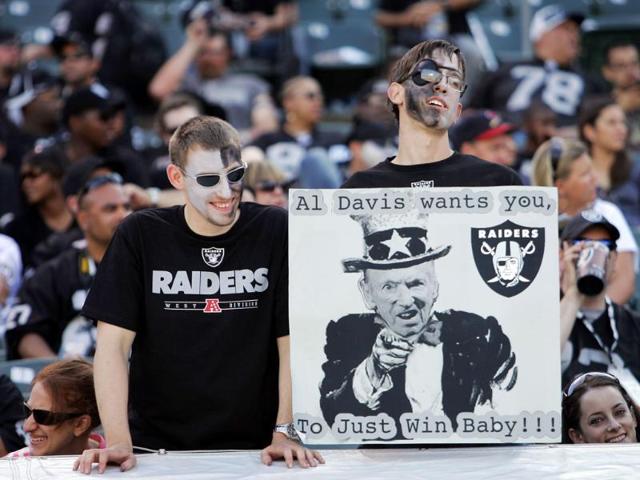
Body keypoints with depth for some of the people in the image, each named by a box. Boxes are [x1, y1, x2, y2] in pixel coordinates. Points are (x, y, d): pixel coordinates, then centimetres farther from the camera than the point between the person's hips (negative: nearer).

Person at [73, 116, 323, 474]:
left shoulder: (276, 232, 1)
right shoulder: (140, 236, 2)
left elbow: (294, 341, 1)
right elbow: (114, 342, -1)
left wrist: (285, 432, -10)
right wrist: (118, 440, -12)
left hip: (253, 444, 0)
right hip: (156, 445, 0)